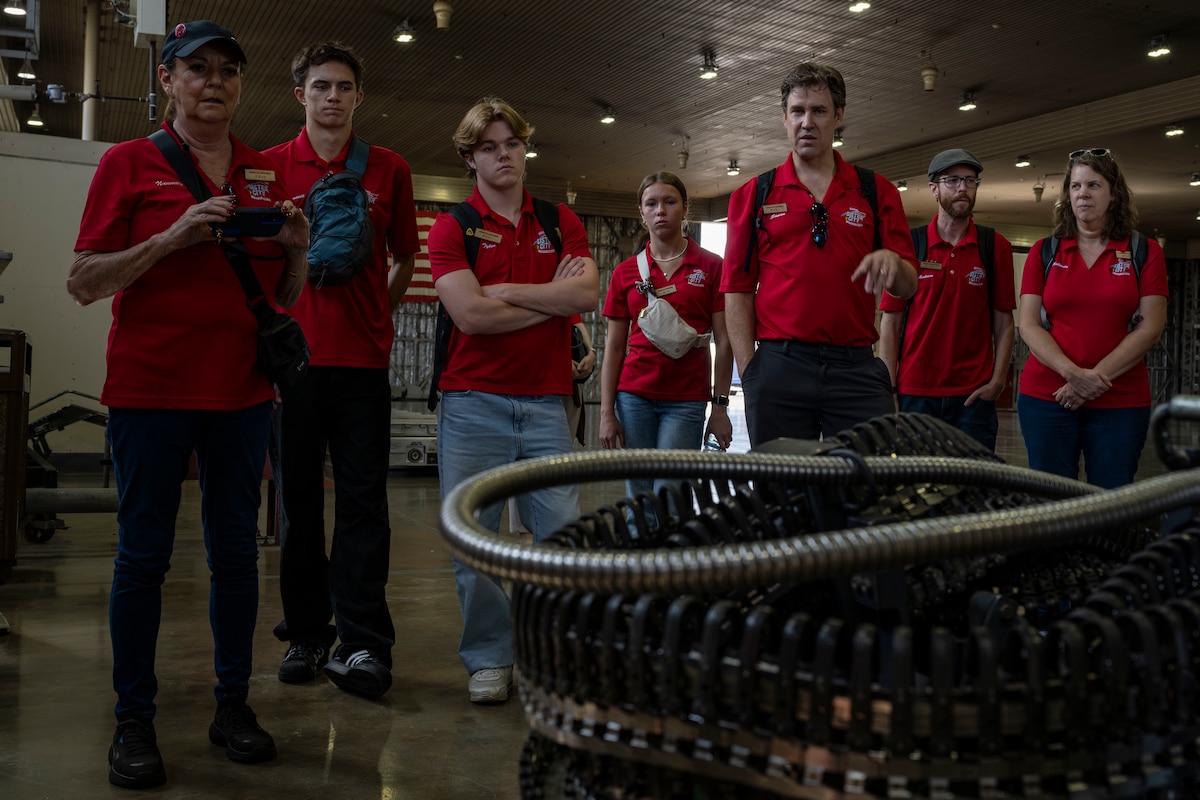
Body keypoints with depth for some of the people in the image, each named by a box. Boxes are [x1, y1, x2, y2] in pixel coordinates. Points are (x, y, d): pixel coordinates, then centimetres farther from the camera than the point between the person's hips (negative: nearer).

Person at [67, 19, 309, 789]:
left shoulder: (266, 173, 12)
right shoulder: (128, 163, 1)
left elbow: (286, 296, 15)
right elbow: (84, 283, -5)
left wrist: (296, 247, -6)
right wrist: (172, 238, -17)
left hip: (242, 389, 4)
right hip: (151, 387, -3)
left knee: (237, 551, 8)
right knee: (144, 553, 3)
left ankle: (234, 704, 21)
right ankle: (134, 720, 15)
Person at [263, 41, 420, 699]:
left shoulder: (389, 170, 9)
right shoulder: (270, 167, 8)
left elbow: (405, 257, 18)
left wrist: (378, 313, 10)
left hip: (362, 357, 0)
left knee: (363, 500, -2)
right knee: (298, 498, 7)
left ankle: (364, 645, 0)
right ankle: (305, 634, 18)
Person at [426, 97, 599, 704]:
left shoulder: (560, 221, 12)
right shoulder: (451, 229, 3)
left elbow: (587, 293, -5)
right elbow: (471, 314, -12)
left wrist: (505, 290, -7)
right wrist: (552, 299, -3)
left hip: (544, 402, 2)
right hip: (472, 400, -2)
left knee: (562, 534, 1)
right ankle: (488, 660, 16)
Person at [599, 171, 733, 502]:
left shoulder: (711, 266, 3)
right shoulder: (626, 272, 9)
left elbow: (723, 341, 1)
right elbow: (614, 347, 8)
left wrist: (720, 405, -4)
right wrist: (607, 412, 2)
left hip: (687, 399, -2)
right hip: (634, 396, 2)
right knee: (639, 496, 6)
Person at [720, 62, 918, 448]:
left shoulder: (876, 191, 12)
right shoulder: (753, 195, 10)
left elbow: (908, 287, 10)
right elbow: (737, 290, 5)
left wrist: (891, 262, -13)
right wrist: (750, 373, -4)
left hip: (857, 368, 1)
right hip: (778, 368, 0)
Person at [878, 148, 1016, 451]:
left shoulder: (996, 248, 5)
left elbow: (1003, 322, 6)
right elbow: (890, 323, 1)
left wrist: (998, 381, -6)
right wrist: (889, 390, -5)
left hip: (973, 395, 1)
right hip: (914, 393, 0)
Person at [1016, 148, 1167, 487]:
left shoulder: (1145, 252, 6)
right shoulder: (1044, 252, 9)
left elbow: (1151, 327, -1)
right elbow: (1029, 326, 1)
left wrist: (1098, 378, -11)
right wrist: (1073, 373, -13)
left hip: (1121, 402, -1)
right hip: (1046, 396, 1)